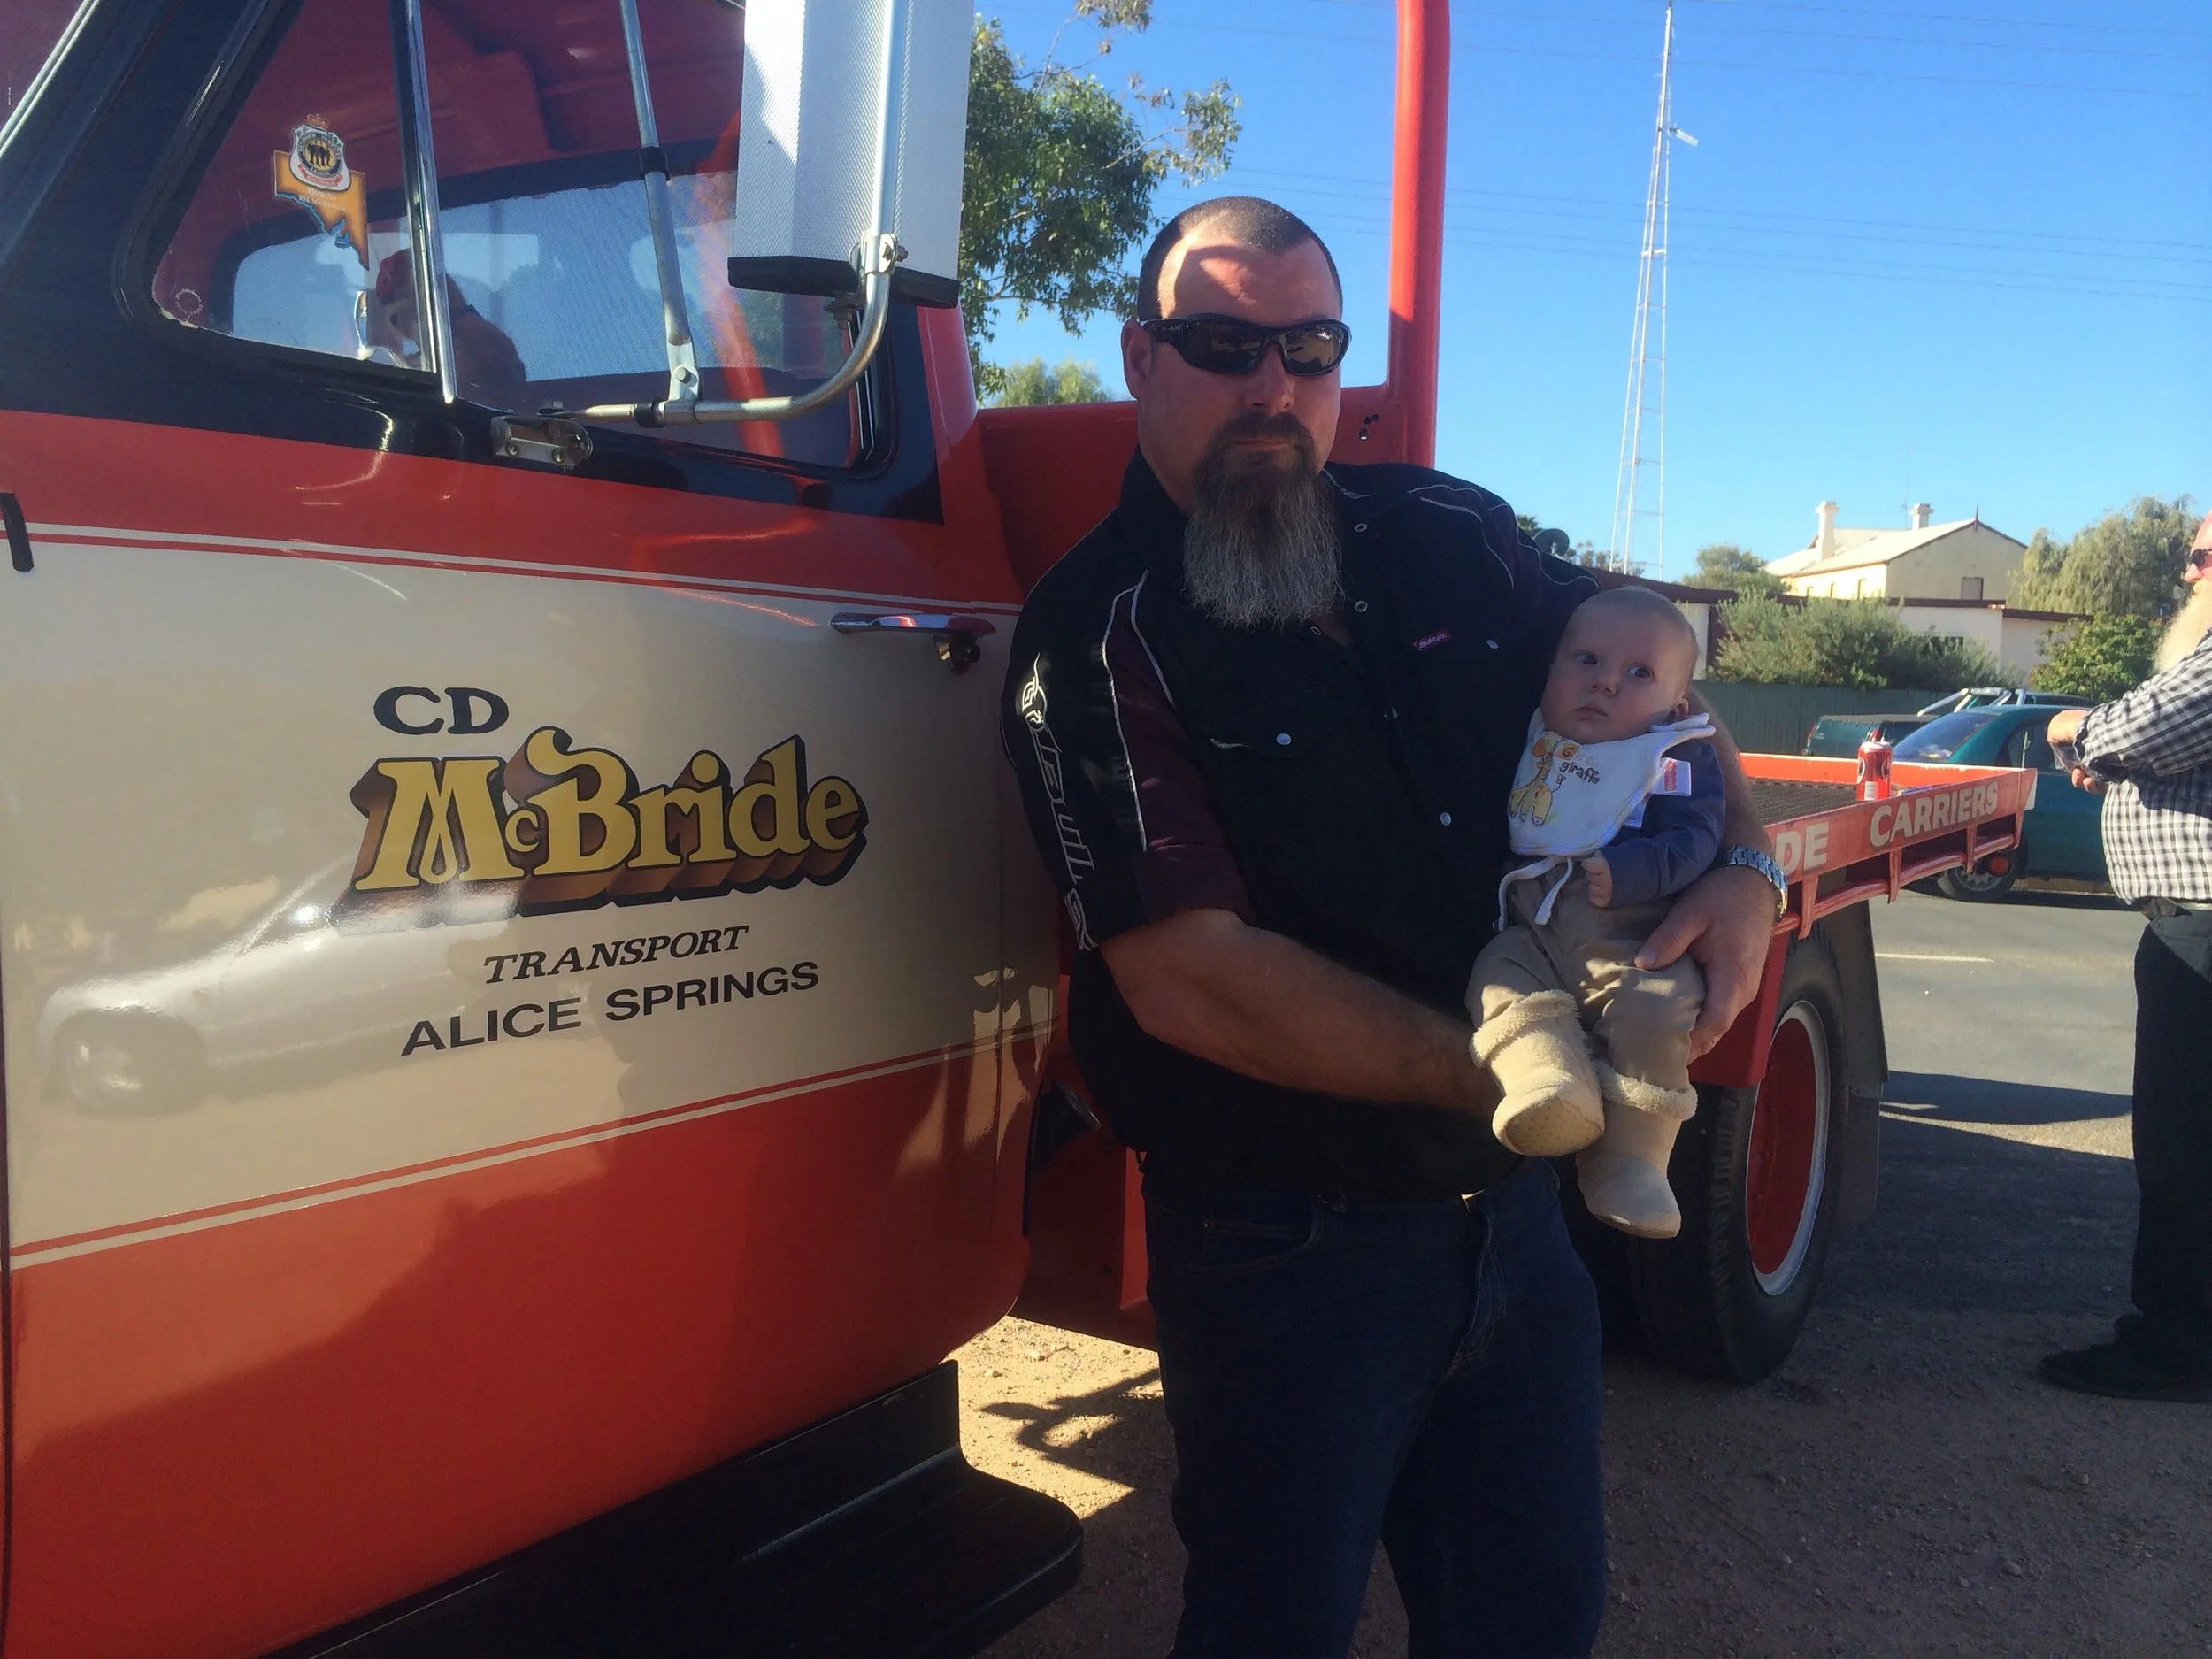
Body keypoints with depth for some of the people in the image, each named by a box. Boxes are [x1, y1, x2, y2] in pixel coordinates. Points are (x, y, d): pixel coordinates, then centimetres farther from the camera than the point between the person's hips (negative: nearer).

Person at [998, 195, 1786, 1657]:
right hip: (1285, 1245, -5)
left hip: (1511, 1206, 6)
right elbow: (1188, 981, -23)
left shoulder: (1453, 537, 3)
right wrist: (1508, 1076, -20)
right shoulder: (1099, 641, -16)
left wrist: (1743, 866, -2)